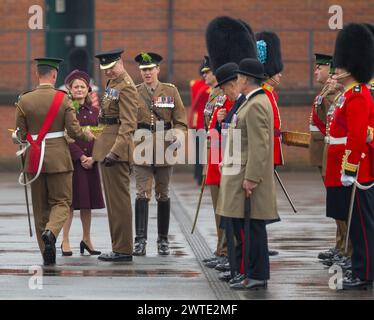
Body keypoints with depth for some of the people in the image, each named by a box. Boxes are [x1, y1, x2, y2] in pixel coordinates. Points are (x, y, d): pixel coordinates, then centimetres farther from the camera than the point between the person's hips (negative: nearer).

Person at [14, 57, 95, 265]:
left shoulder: (24, 100, -1)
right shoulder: (63, 99, -7)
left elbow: (21, 134, 2)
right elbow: (74, 131, -8)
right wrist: (87, 135, 13)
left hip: (34, 159, 2)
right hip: (58, 158, -2)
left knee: (40, 207, 10)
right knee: (61, 202, 5)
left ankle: (48, 255, 9)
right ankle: (51, 232, -25)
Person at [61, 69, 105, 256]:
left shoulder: (94, 111, 11)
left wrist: (93, 158, -6)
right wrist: (80, 157, -14)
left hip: (90, 162, 4)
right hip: (71, 160, -4)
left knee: (87, 201, 9)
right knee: (70, 200, -5)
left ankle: (87, 239, 18)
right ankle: (65, 242, -1)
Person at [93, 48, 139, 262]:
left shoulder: (126, 87, -13)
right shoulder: (113, 84, 17)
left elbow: (128, 124, -21)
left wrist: (115, 151, -28)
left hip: (117, 149, -10)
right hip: (109, 149, 10)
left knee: (119, 199, -7)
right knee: (113, 199, 13)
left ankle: (123, 250, -5)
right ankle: (119, 247, 18)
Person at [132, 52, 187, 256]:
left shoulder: (171, 91, 5)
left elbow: (180, 122, 4)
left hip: (165, 150, 1)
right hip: (142, 150, -1)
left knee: (163, 194, 8)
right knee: (143, 194, -10)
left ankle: (163, 240, 16)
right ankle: (140, 240, -12)